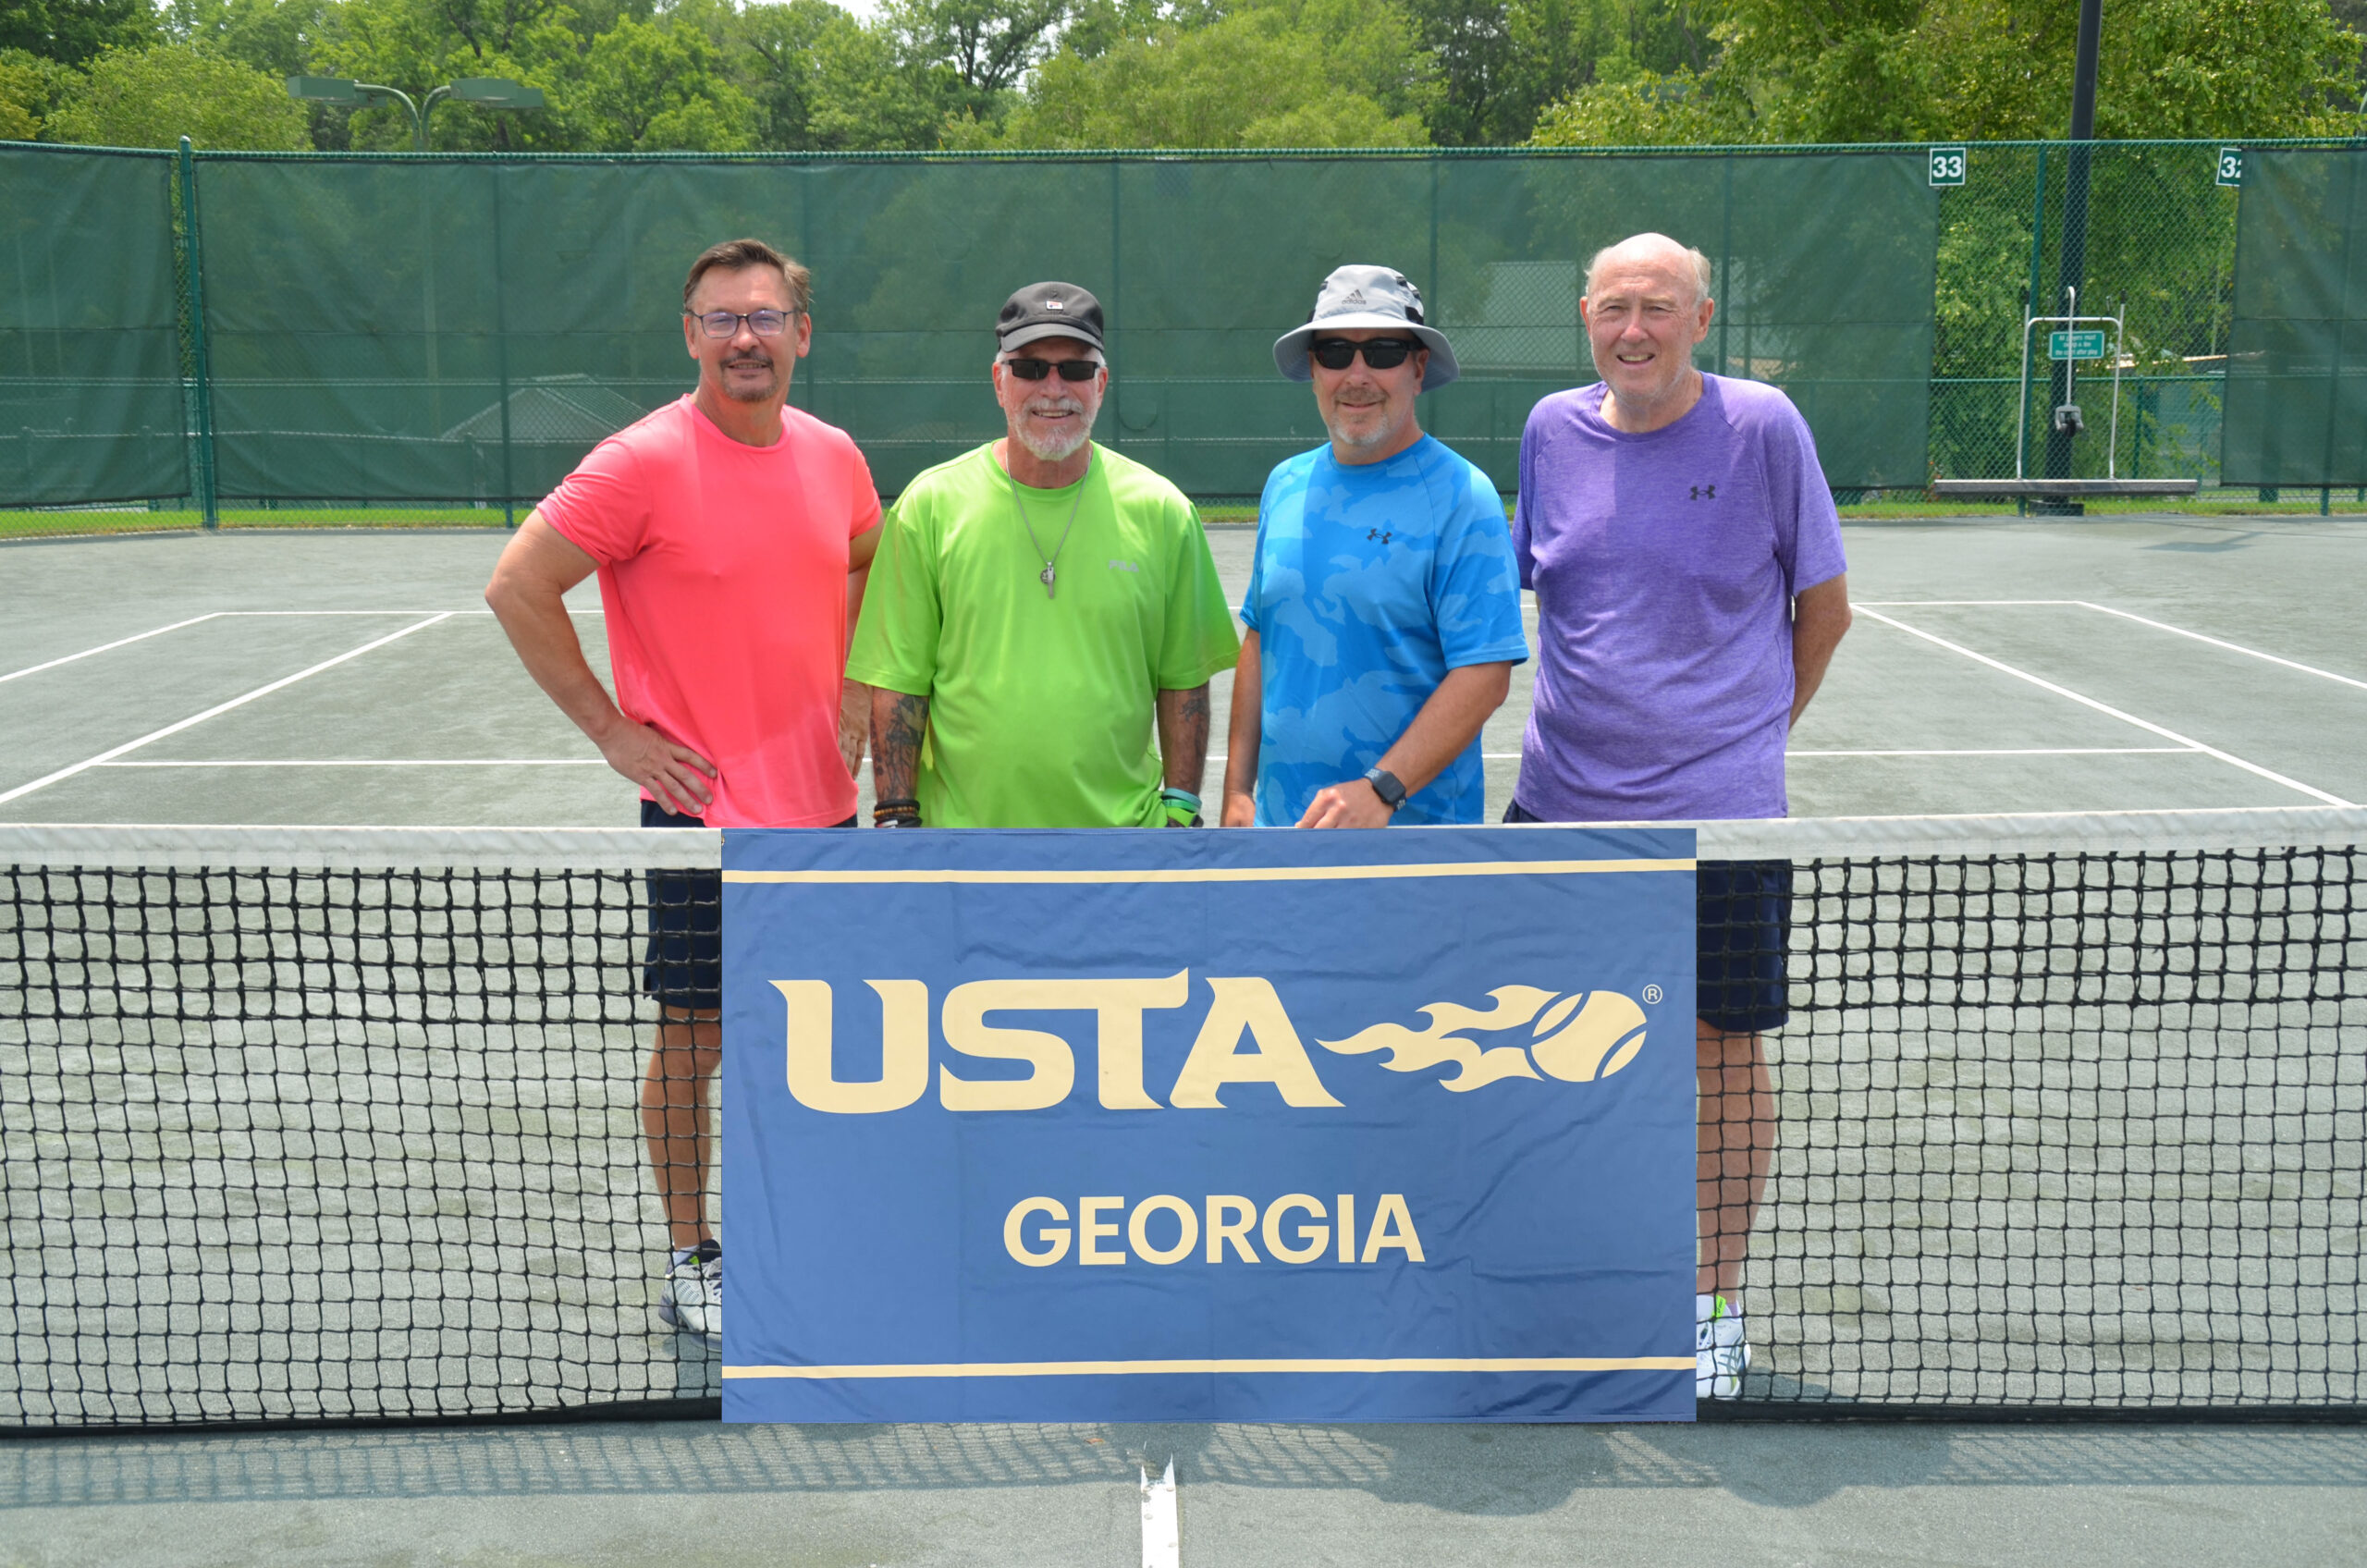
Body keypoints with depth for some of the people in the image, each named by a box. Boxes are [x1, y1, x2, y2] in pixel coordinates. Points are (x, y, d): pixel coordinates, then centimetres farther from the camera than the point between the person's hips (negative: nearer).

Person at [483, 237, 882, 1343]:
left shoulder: (832, 456, 4)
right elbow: (518, 589, -13)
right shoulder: (645, 463, -14)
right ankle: (690, 1263, 21)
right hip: (704, 807, -5)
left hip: (820, 799, 6)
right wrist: (614, 732, -12)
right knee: (692, 1042, 6)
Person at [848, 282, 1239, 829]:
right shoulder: (931, 505, -2)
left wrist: (1180, 807, 1)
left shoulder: (1160, 511, 2)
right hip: (964, 826, -1)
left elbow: (1183, 680, 7)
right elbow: (899, 682, 0)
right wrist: (897, 816, -5)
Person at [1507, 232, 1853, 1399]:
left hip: (1719, 815, -3)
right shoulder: (1553, 430, 3)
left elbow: (1824, 606, 2)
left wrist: (1752, 726, 6)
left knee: (1724, 1051, 6)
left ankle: (1715, 1304, 22)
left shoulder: (1762, 428, -6)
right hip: (1559, 804, 3)